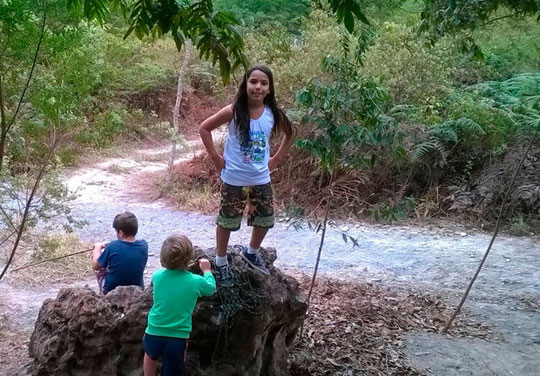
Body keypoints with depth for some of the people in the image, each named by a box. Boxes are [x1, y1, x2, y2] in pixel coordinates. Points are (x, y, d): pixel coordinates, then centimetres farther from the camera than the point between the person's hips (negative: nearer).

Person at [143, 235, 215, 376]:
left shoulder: (157, 276, -8)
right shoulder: (196, 282, -12)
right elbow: (211, 288, 12)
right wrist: (207, 271, 26)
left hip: (153, 334, 2)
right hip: (178, 339, -2)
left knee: (150, 355, 33)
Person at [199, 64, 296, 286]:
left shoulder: (273, 114, -7)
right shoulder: (233, 111, -17)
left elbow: (290, 133, 11)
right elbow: (204, 128, -9)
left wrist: (277, 159, 6)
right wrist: (215, 157, -11)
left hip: (261, 179, 4)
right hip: (234, 179, -4)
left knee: (265, 220, 15)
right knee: (227, 221, 9)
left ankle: (251, 252, 41)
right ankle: (221, 261, 28)